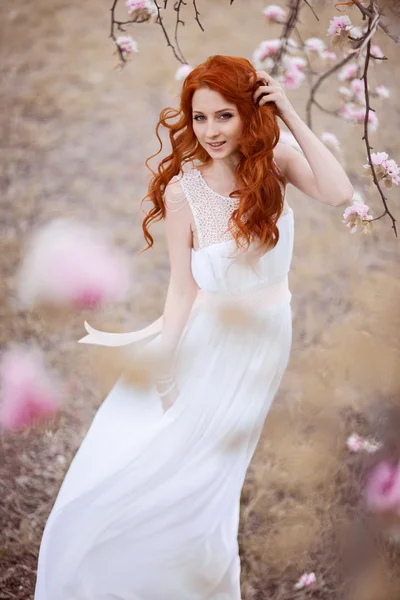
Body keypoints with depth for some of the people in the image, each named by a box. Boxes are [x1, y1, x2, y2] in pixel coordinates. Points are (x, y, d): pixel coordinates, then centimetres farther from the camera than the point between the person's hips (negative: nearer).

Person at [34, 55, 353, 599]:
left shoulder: (275, 162, -6)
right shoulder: (183, 190, -13)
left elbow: (339, 193, -24)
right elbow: (182, 289, -10)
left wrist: (290, 115, -21)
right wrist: (163, 362, -16)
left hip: (263, 344, 1)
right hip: (206, 341, -1)